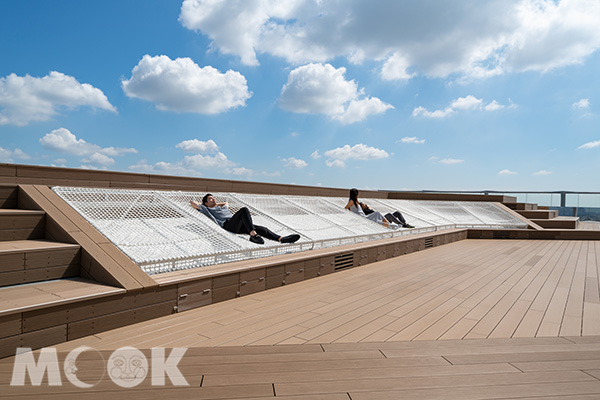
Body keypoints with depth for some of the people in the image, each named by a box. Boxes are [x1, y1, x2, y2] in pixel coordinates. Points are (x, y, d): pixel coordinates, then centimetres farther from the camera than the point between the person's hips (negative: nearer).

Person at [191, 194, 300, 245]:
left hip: (239, 226, 7)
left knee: (261, 229, -16)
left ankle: (281, 239, -33)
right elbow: (193, 203, 18)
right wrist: (200, 204, 34)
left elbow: (227, 203, 63)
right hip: (227, 224, -7)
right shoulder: (207, 209, 21)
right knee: (244, 210, -33)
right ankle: (253, 234, -50)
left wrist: (217, 204, 53)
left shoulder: (223, 207, 40)